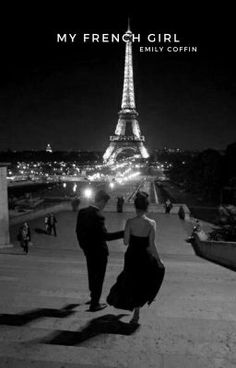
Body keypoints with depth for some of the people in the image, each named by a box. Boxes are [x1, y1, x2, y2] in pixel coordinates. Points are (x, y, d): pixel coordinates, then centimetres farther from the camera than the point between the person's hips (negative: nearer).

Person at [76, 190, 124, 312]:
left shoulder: (82, 212, -2)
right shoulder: (97, 216, -27)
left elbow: (78, 230, 6)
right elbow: (105, 235, -28)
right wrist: (124, 233, -26)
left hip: (88, 250, 8)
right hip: (98, 251, -8)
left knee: (92, 275, 25)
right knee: (98, 277, 10)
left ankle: (94, 296, 44)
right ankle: (94, 304, 22)